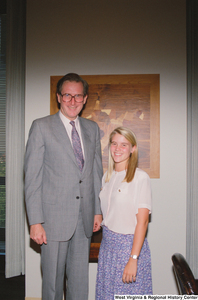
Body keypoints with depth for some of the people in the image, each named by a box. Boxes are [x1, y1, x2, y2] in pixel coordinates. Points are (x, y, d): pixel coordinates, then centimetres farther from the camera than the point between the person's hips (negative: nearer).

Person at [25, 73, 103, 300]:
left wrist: (98, 210, 10)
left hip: (85, 218, 4)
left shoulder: (92, 129, 11)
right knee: (52, 277, 8)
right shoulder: (41, 127, -4)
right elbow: (32, 177, -7)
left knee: (80, 278, 14)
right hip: (54, 218, -4)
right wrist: (35, 221, -12)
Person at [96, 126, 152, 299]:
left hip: (129, 244, -6)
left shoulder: (140, 177, -13)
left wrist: (133, 259, -18)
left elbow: (142, 221, -16)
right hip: (107, 245, 6)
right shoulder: (107, 177, 9)